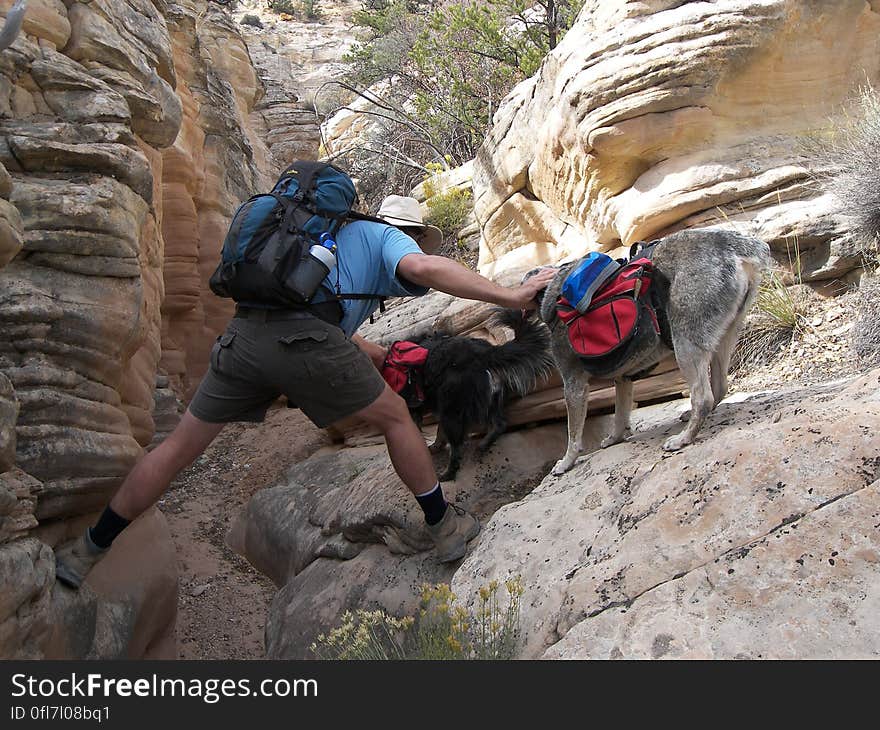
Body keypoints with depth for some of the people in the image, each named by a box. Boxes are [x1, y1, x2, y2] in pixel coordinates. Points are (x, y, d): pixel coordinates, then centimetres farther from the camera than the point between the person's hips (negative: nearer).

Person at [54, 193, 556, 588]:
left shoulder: (334, 234, 38)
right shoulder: (388, 239, 17)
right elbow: (424, 268, -8)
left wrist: (387, 359, 42)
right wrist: (512, 296, -8)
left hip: (242, 333, 7)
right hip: (301, 340, -6)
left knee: (180, 446, 17)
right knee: (395, 416, 14)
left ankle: (88, 553, 27)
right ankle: (446, 528, 23)